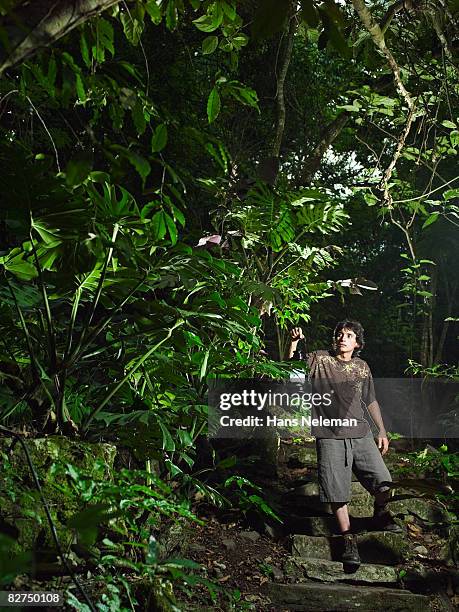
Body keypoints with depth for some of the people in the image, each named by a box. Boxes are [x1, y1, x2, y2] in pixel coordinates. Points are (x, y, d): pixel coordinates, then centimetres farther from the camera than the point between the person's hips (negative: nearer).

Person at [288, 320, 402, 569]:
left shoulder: (362, 367, 12)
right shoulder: (319, 359, 2)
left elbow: (371, 401, 19)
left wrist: (382, 431, 17)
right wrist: (294, 342, -22)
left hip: (361, 435, 3)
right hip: (330, 436, -2)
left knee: (383, 481, -3)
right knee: (337, 492, -1)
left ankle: (380, 515, 28)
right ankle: (349, 539, 15)